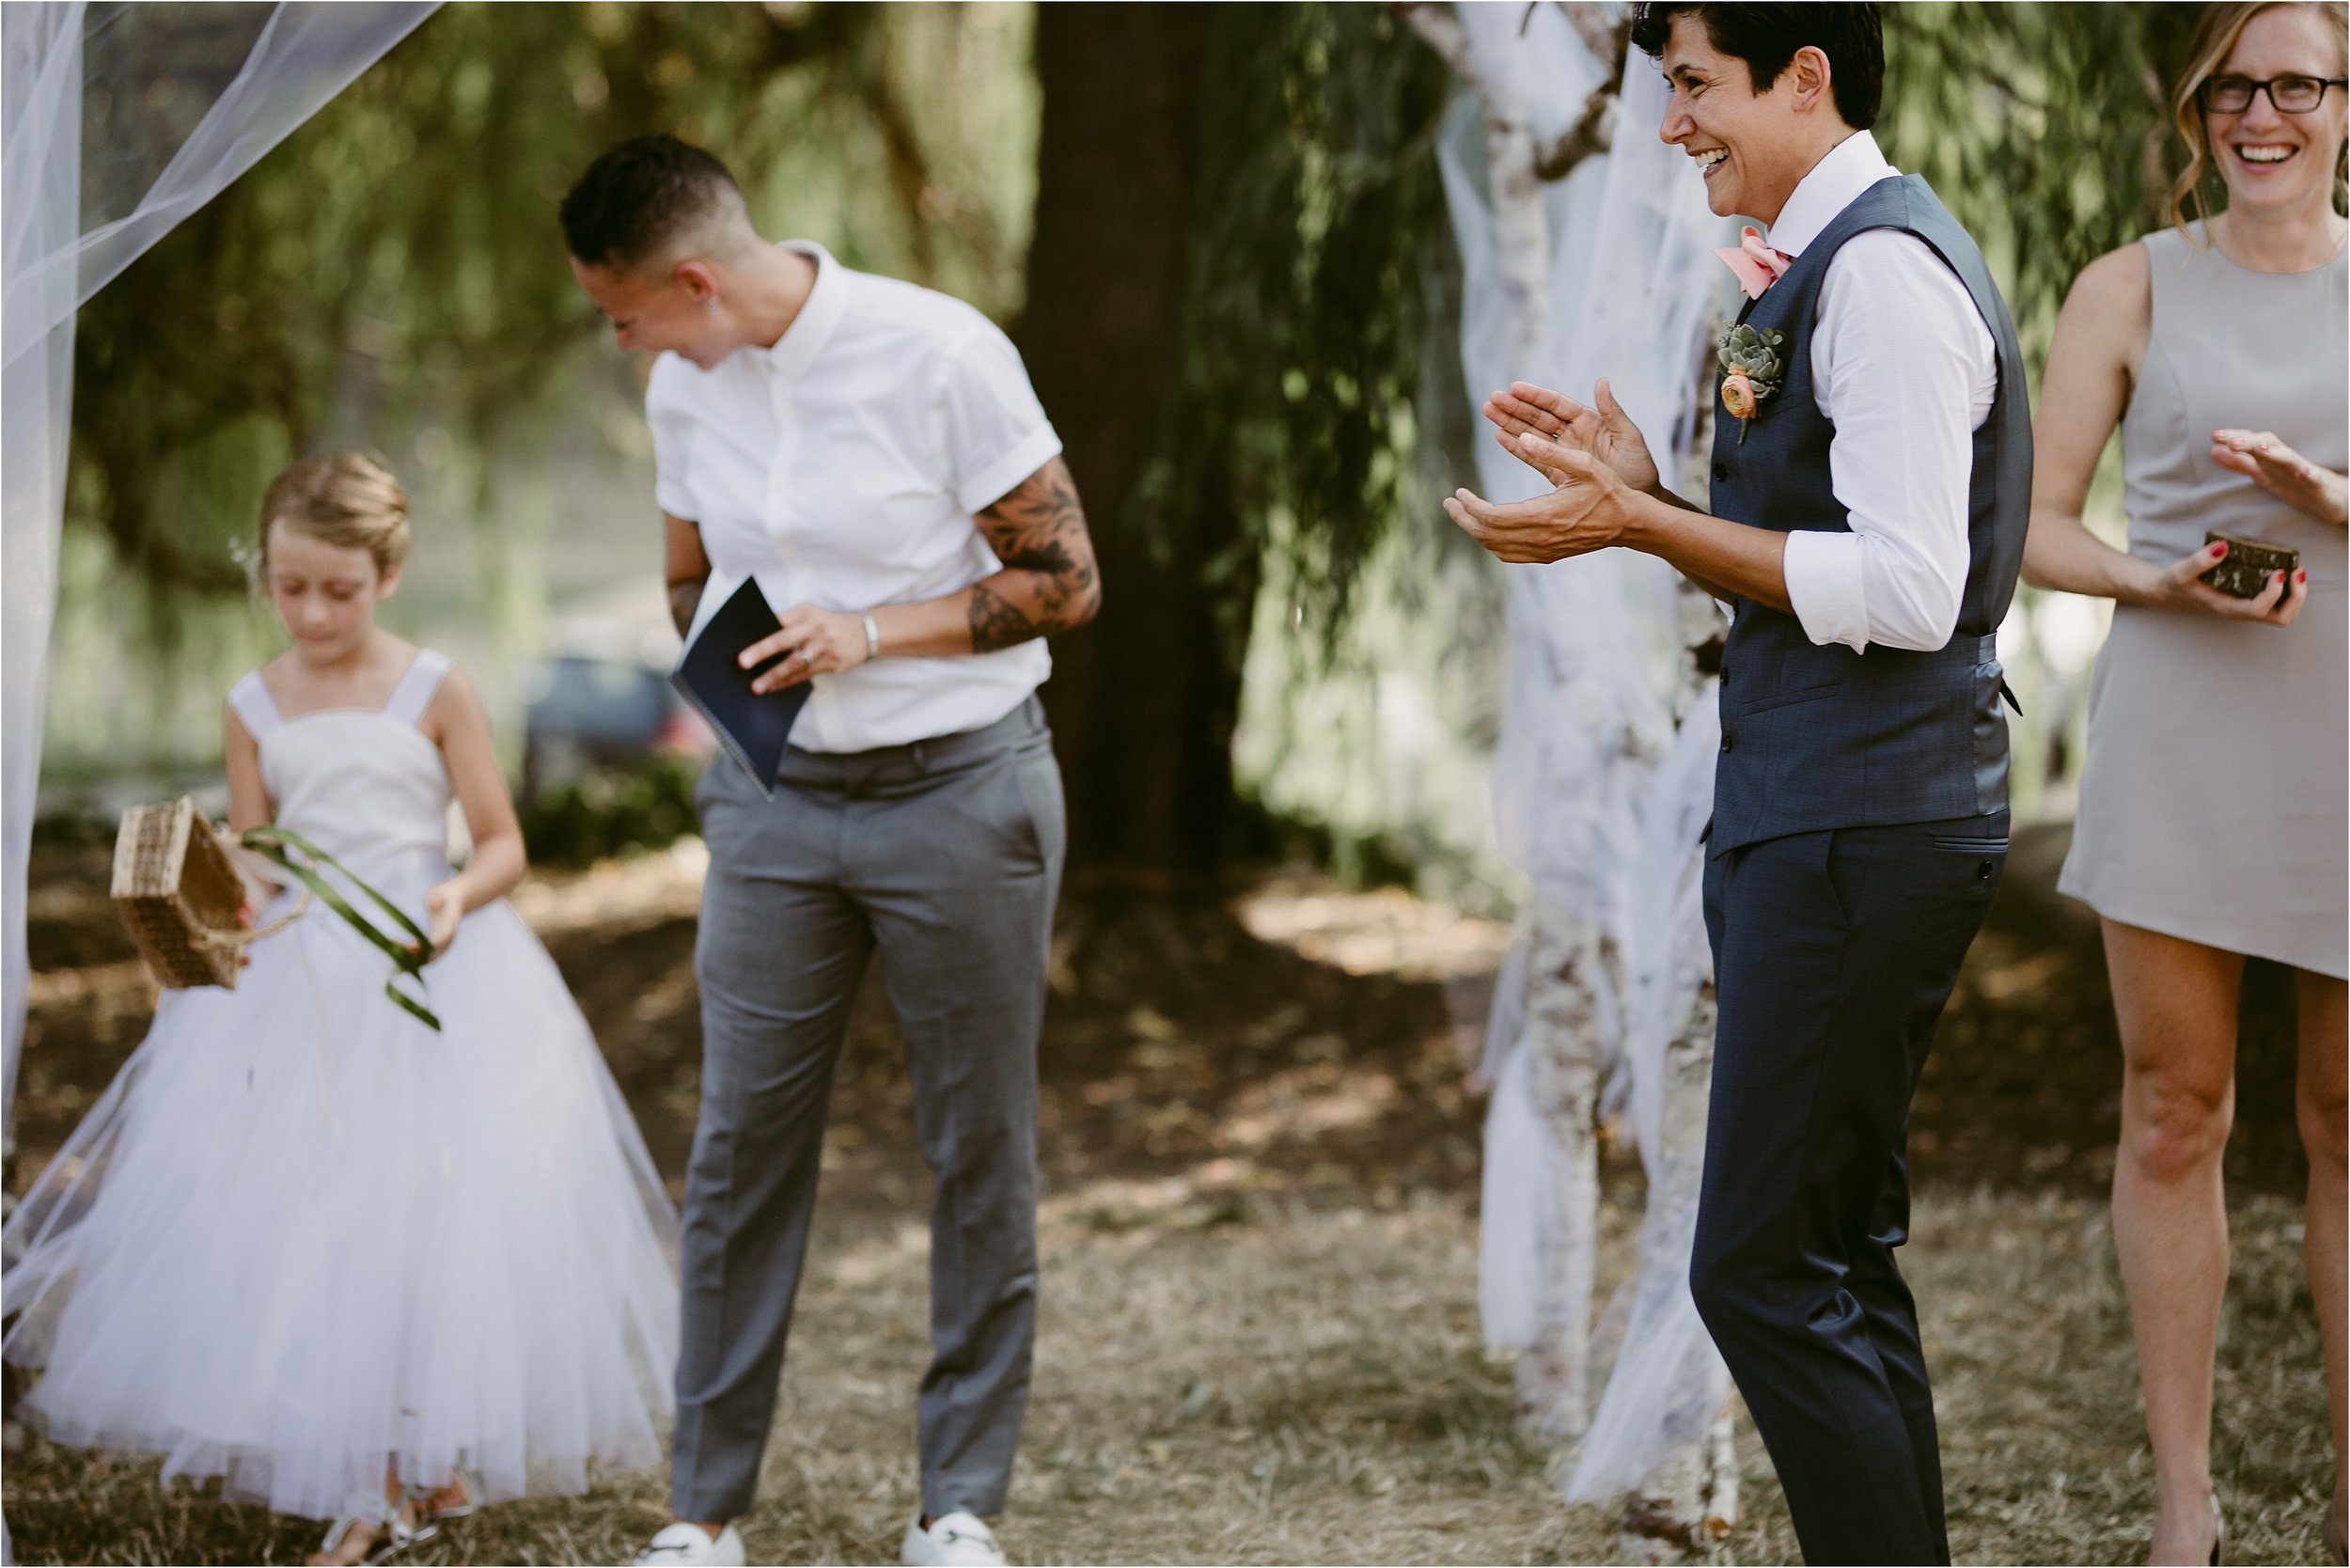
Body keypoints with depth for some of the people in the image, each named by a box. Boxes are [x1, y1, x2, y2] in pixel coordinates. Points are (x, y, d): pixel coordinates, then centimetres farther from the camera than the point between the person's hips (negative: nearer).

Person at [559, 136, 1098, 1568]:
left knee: (981, 1154, 3)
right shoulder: (685, 386, 5)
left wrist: (868, 632, -19)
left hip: (960, 790, -4)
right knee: (741, 1144, 2)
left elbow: (1065, 580, -9)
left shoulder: (940, 354, -13)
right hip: (777, 802, 4)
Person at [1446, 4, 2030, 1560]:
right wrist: (1639, 486, 9)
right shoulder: (1819, 268, 17)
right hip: (1819, 813, 11)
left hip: (1861, 829, -11)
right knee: (1837, 1255, 14)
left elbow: (1902, 593, -22)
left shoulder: (1884, 270, -15)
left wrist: (1637, 525, -18)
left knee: (1763, 1267, -10)